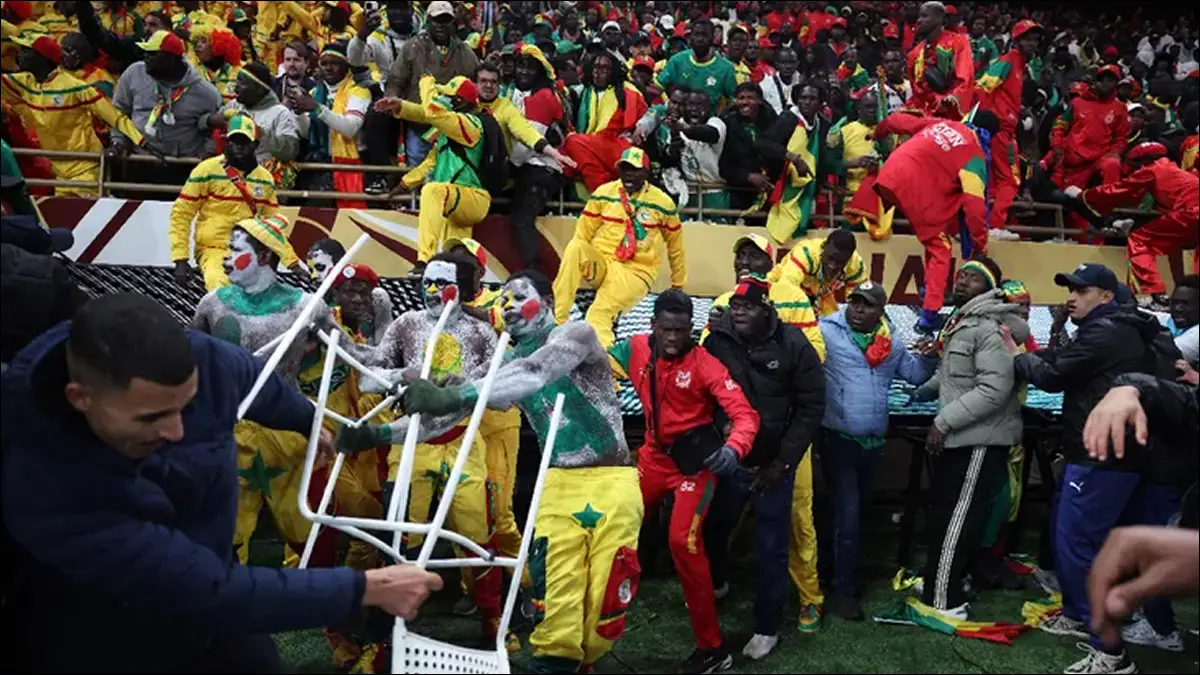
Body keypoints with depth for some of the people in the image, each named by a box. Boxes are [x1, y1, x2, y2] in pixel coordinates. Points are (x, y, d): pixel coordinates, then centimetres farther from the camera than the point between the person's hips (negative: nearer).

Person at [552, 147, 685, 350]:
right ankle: (556, 319, -34)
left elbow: (675, 246, 12)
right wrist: (577, 258, -5)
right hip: (601, 262, 2)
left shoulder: (662, 203, 0)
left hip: (635, 272, -2)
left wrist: (678, 285, 19)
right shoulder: (603, 193, 1)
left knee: (599, 314, -31)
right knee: (575, 247, -32)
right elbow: (583, 234, 8)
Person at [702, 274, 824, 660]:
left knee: (771, 549, 7)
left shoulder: (794, 345, -12)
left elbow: (811, 407, -7)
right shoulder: (716, 341, -9)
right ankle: (715, 583, 50)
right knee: (713, 530, 19)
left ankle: (767, 627, 26)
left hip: (773, 465, -2)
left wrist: (783, 461, -9)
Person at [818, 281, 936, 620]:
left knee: (857, 509, 19)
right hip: (838, 438, -6)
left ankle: (844, 574, 36)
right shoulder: (826, 332, -10)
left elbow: (915, 374, 16)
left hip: (874, 440, 6)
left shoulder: (890, 342, 9)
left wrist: (930, 357, 3)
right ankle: (843, 589, 7)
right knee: (847, 513, -5)